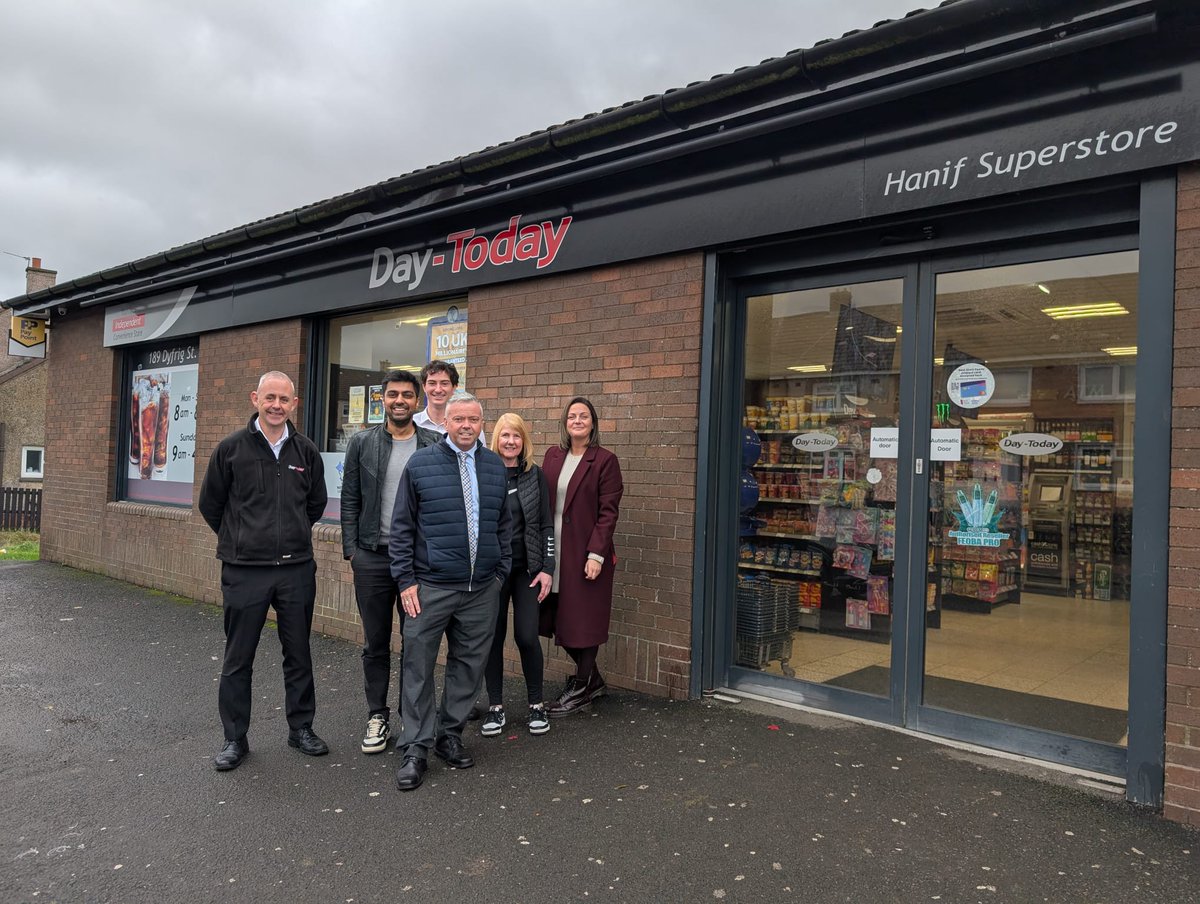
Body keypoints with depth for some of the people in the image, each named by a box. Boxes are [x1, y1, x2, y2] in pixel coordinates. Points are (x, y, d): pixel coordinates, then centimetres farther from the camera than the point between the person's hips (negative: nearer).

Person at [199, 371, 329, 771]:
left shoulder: (306, 451, 3)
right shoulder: (231, 448, -5)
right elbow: (210, 504, 6)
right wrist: (240, 541, 12)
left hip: (297, 569, 2)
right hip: (245, 571, -2)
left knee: (299, 654, 12)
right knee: (238, 659, 7)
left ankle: (301, 727, 27)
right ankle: (235, 738, 22)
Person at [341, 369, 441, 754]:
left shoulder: (435, 445, 1)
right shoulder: (362, 442, 4)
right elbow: (350, 500, 4)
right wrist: (350, 549, -2)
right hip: (372, 557, 1)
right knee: (375, 643, 10)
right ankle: (378, 716, 24)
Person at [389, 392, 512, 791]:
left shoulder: (496, 467, 8)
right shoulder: (420, 464, -2)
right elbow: (401, 528, 0)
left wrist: (500, 573, 10)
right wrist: (406, 581, -5)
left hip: (481, 590, 3)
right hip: (430, 588, -3)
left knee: (468, 664, 11)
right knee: (418, 667, 1)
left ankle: (450, 734, 27)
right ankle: (416, 749, 13)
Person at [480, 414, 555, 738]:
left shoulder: (535, 475, 3)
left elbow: (546, 525, 4)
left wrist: (547, 568, -1)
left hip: (527, 568, 0)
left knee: (527, 636, -3)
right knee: (492, 637, 4)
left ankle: (536, 704, 16)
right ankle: (495, 706, 19)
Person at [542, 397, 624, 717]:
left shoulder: (605, 460, -5)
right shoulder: (552, 456, 10)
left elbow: (608, 512, -9)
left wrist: (596, 554, -15)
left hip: (586, 554, -5)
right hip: (553, 552, 6)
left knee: (583, 622, 3)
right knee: (559, 619, 11)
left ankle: (580, 689, 19)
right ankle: (593, 680, 29)